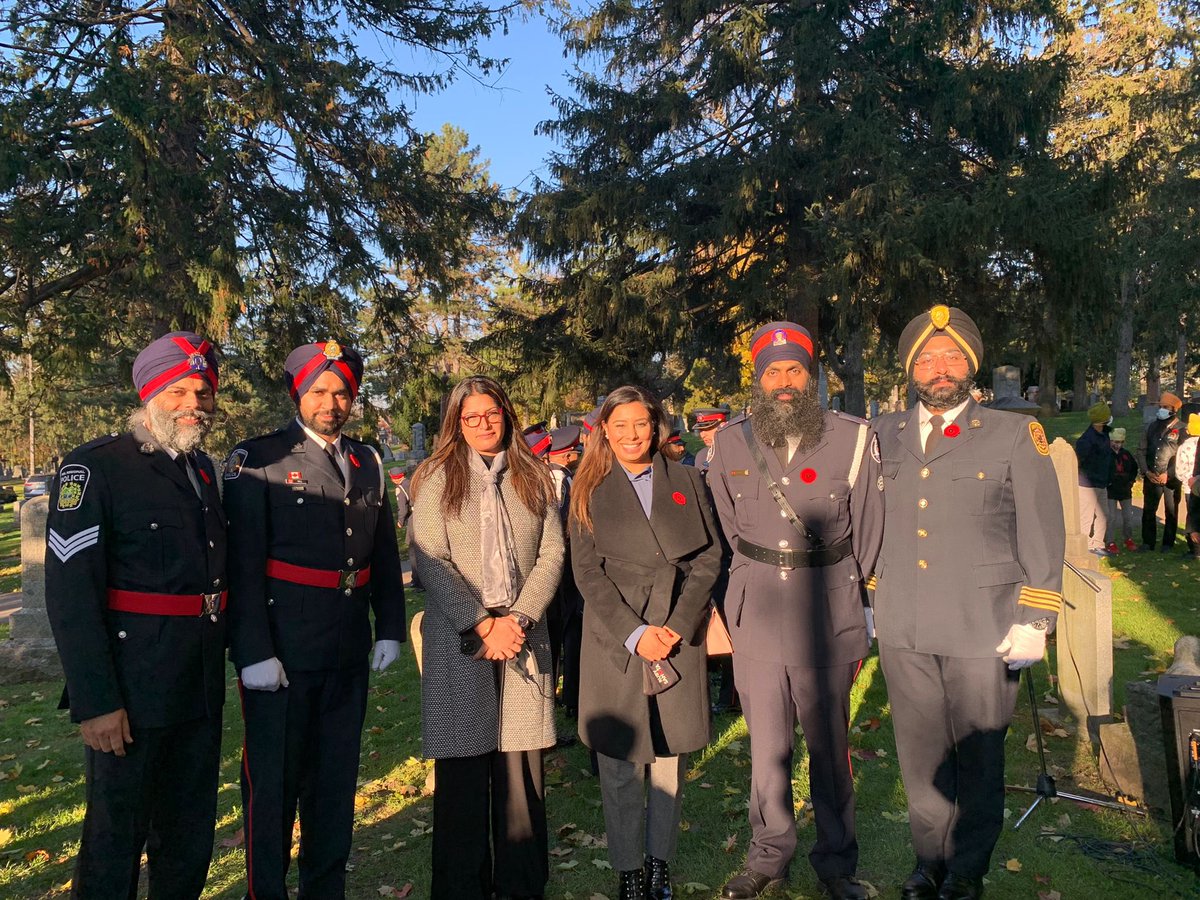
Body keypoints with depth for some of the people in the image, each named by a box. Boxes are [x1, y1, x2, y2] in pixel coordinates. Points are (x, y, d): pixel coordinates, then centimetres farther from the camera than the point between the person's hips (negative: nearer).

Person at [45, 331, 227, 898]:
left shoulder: (203, 470, 10)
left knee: (191, 835, 19)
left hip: (202, 690, 7)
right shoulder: (94, 468, -12)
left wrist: (229, 646, 11)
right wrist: (95, 702, -19)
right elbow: (70, 592, -16)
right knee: (116, 836, 9)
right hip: (132, 692, -6)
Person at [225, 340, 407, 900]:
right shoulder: (258, 459, -7)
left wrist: (389, 627, 9)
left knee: (336, 776, 17)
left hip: (350, 653, 5)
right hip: (282, 648, -5)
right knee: (274, 779, 9)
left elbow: (385, 553, 14)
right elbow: (243, 564, -12)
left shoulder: (367, 462, 9)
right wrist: (254, 653, -16)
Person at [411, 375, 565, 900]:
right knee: (463, 772, 3)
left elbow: (551, 553, 5)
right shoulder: (436, 478, 4)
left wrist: (518, 619, -8)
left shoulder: (534, 478, 11)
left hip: (524, 634, 2)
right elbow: (432, 562, -4)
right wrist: (482, 625, -11)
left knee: (522, 766, 4)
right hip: (458, 639, -2)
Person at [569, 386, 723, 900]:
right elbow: (587, 572, -1)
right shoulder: (590, 490, 5)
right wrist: (635, 633, -11)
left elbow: (709, 554, 5)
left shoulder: (686, 481, 10)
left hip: (680, 638, 1)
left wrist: (679, 625, -7)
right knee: (622, 768, 4)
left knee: (671, 760, 8)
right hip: (616, 641, -1)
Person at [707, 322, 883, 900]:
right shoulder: (730, 443, 3)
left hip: (829, 617, -1)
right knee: (767, 747, 13)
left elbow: (866, 534, 5)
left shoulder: (852, 439, -3)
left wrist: (835, 591, 9)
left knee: (829, 747, 11)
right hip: (755, 617, 2)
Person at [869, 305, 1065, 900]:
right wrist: (868, 600, 15)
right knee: (920, 756, 13)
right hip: (903, 631, 3)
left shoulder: (1015, 436, 0)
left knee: (977, 760, 9)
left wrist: (1033, 622, -5)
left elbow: (1043, 535, -1)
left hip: (982, 632, -3)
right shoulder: (886, 436, 9)